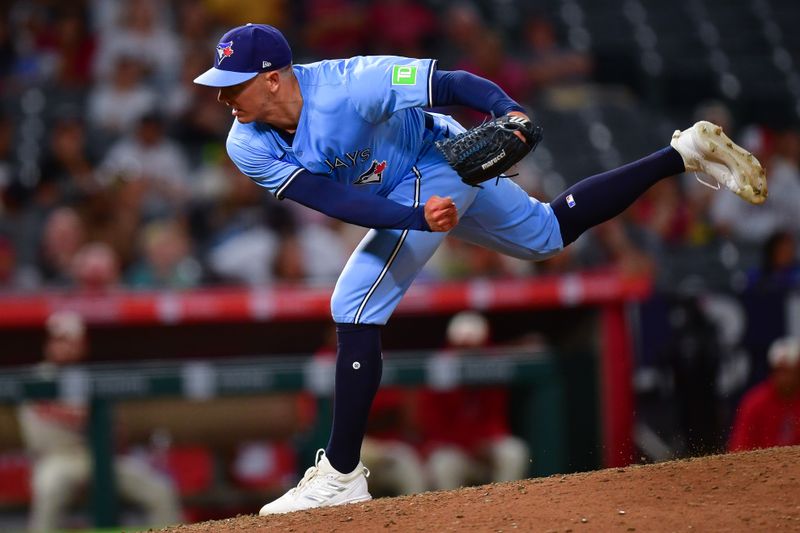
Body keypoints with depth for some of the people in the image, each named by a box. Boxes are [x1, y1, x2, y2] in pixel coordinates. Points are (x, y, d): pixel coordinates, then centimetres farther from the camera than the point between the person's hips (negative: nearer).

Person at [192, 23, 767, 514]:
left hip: (442, 161, -7)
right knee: (552, 233, 24)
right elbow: (337, 201, -27)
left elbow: (453, 82, -32)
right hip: (403, 195, 7)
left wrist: (509, 111, -52)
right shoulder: (248, 147, -19)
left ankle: (341, 476, -11)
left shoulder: (348, 86, -35)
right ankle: (684, 151, 37)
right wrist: (419, 219, -42)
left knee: (355, 307, -18)